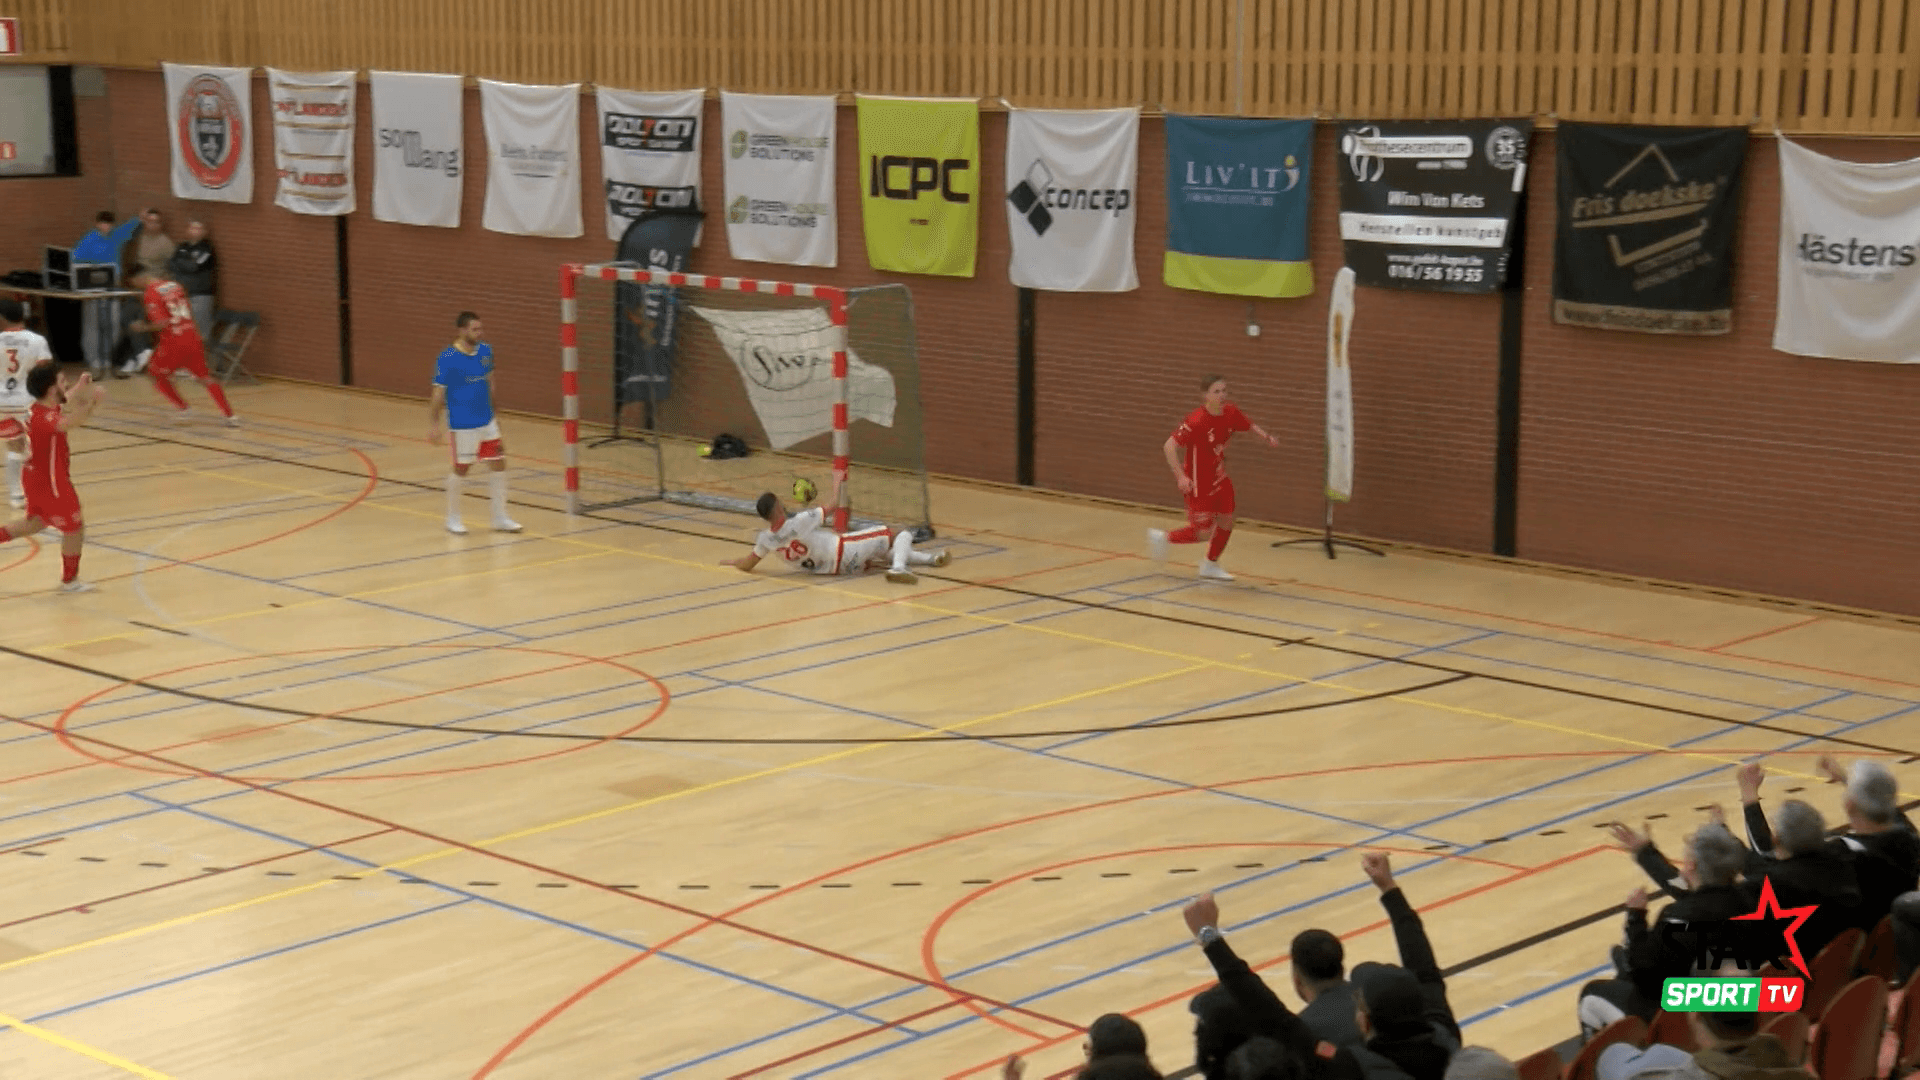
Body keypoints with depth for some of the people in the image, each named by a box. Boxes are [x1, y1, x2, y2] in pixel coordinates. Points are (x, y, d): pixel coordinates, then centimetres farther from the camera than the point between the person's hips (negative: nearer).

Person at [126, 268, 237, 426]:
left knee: (157, 374, 16)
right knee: (204, 377, 14)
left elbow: (162, 324, -17)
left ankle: (183, 408, 10)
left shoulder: (151, 294, -10)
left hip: (173, 343, -6)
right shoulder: (174, 285, 12)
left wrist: (144, 327, -3)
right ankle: (230, 415, 6)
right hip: (192, 339, 6)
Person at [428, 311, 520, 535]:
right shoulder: (447, 359, -15)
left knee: (498, 464, 5)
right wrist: (433, 425, -12)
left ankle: (500, 518, 16)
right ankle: (453, 519, 22)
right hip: (462, 425, -6)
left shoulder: (485, 351, 2)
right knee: (460, 469, 5)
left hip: (487, 422, 6)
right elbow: (438, 394, -11)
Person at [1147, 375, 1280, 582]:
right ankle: (1163, 537, 22)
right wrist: (1181, 476, -34)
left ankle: (1211, 565, 33)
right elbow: (1170, 446, -28)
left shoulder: (1230, 412, -7)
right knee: (1204, 532, -3)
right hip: (1198, 484, -7)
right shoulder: (1196, 421, -28)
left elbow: (1249, 425, 14)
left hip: (1219, 479, 7)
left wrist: (1266, 437, -4)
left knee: (1226, 522, 12)